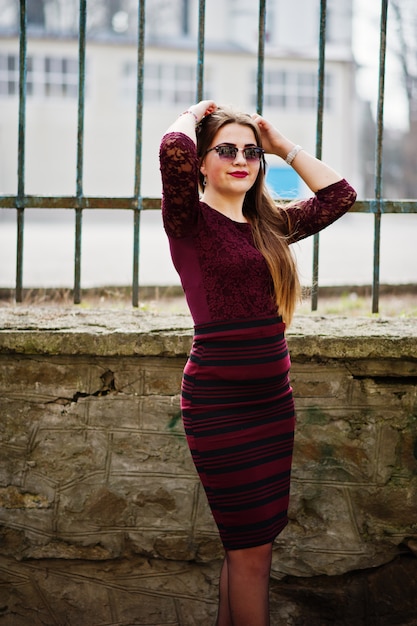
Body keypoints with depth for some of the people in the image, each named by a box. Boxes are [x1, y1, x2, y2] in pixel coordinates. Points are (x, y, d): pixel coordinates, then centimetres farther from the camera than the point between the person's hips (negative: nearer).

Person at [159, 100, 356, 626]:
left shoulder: (270, 224, 12)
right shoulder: (191, 220, -7)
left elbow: (339, 195, 15)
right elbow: (174, 151, -25)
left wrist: (283, 147, 13)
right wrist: (192, 115, -5)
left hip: (274, 399, 7)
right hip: (219, 400, -6)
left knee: (246, 543, 14)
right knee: (252, 549, -2)